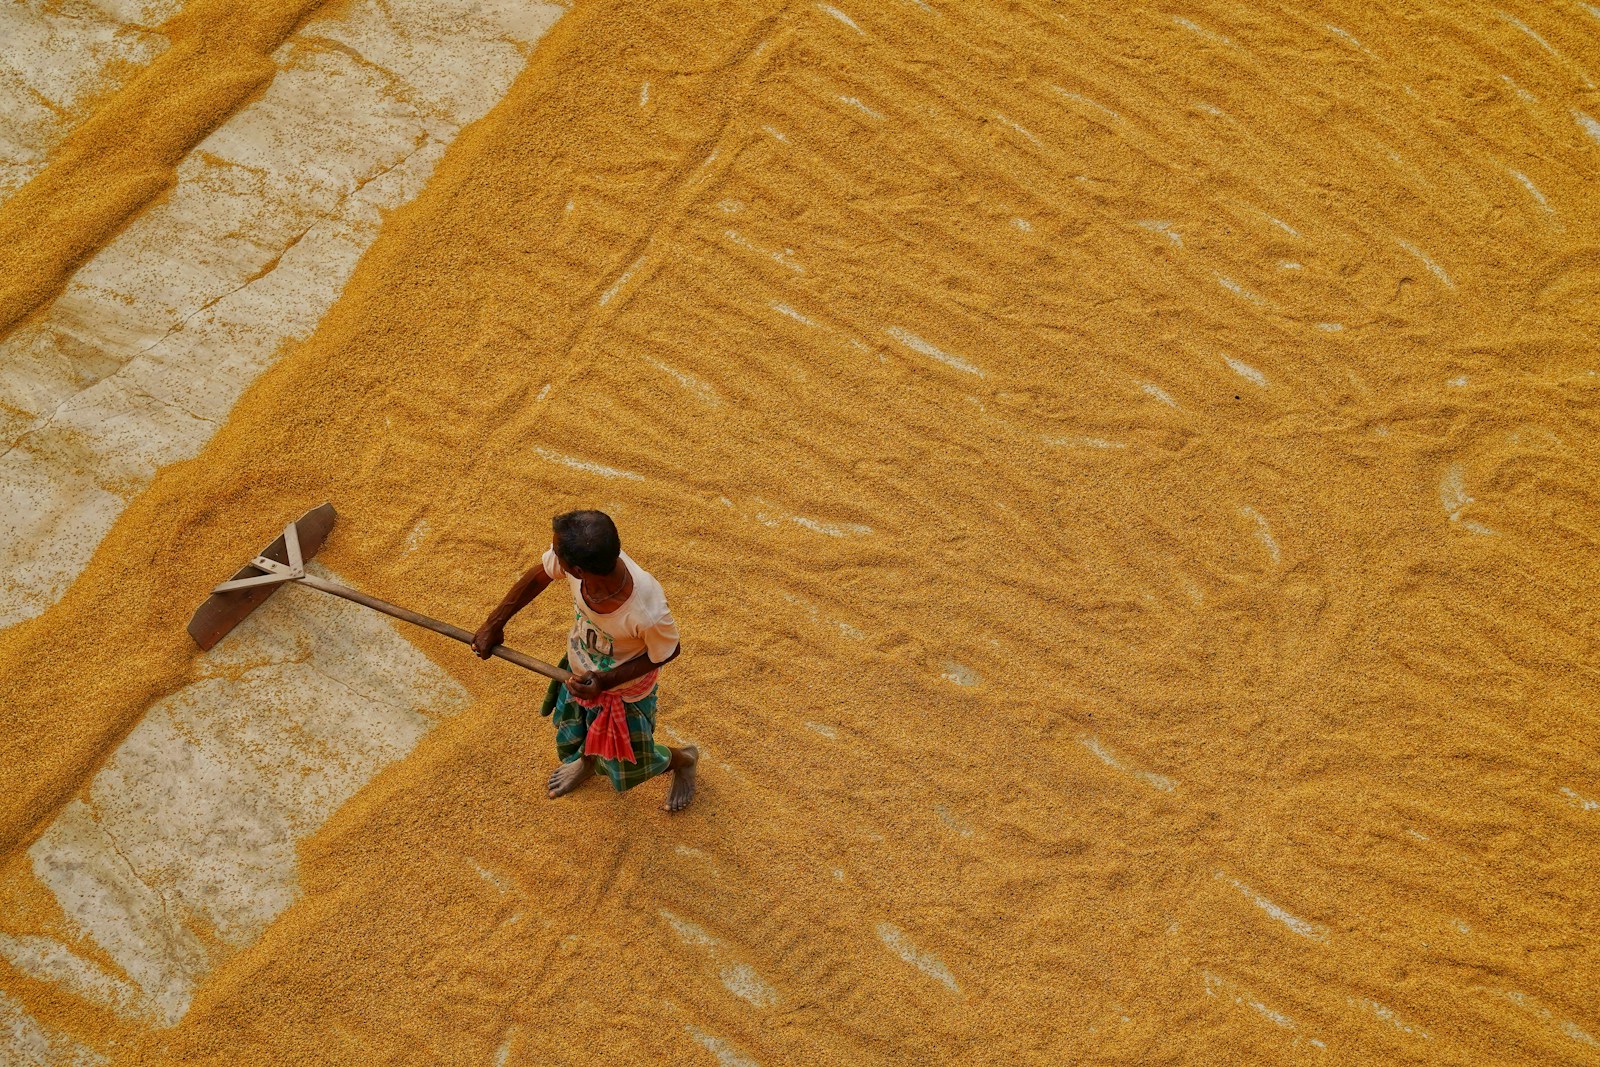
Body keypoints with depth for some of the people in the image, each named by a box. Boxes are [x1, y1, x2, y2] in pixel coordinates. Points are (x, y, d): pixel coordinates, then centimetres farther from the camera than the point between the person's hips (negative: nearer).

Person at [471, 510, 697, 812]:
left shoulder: (648, 612, -47)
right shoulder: (576, 556, -34)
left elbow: (668, 653, -24)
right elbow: (539, 574, -10)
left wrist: (606, 680, -27)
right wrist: (494, 623, -5)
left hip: (624, 691, -5)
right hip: (580, 673, 5)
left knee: (629, 770, 21)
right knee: (572, 739, 32)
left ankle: (683, 760, 53)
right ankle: (586, 761, 69)